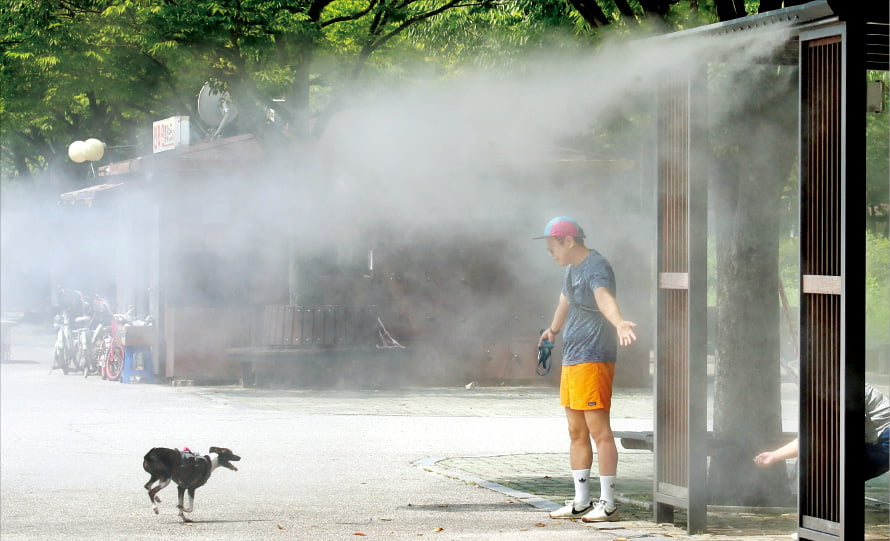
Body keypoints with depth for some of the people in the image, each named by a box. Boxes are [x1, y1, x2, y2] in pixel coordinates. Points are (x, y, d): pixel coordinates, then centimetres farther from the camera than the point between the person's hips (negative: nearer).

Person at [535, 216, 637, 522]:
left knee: (598, 430, -9)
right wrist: (553, 330, 54)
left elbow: (605, 298, -36)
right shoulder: (572, 269, 17)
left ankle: (608, 504, -6)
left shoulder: (596, 268, -14)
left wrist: (619, 323, -55)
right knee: (576, 432, 13)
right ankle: (581, 502, 21)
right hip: (571, 359, 10)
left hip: (593, 359, -10)